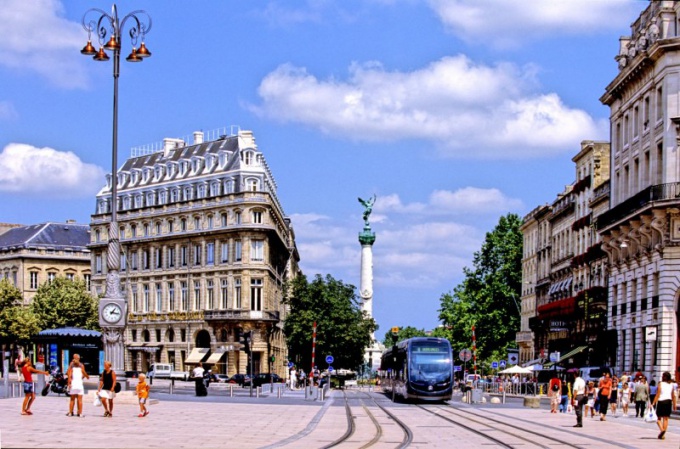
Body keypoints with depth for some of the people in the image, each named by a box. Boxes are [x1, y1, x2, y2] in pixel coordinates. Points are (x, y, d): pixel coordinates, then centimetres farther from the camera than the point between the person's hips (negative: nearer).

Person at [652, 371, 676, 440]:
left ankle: (662, 429, -19)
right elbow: (673, 396, 5)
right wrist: (674, 405, 14)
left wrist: (653, 403, -10)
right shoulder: (671, 385, 4)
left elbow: (657, 395, -12)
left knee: (659, 418, 6)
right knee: (666, 418, 7)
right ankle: (663, 435, 3)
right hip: (668, 401, 4)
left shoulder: (661, 384, -8)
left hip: (661, 401, -4)